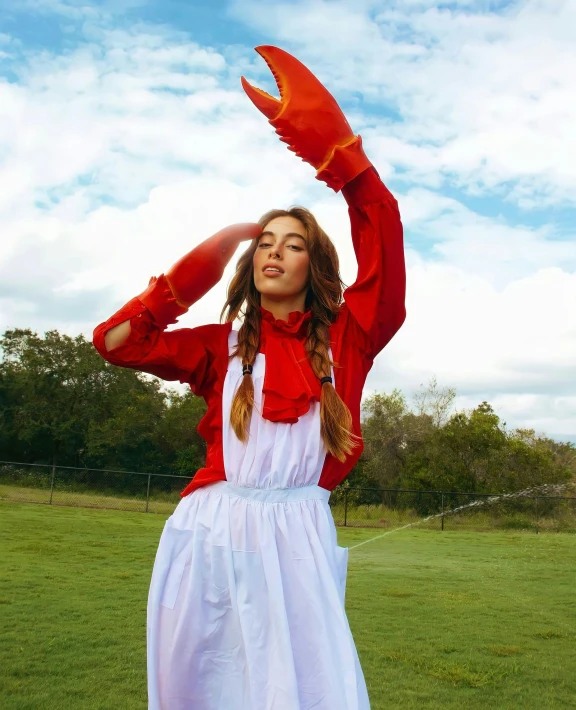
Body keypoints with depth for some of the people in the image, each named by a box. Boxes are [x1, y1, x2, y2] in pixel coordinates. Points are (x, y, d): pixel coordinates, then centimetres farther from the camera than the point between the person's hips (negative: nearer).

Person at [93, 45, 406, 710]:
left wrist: (333, 140, -15)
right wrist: (191, 275, 6)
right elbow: (113, 341, 3)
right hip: (210, 532, 2)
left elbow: (382, 231, -7)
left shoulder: (344, 338, 7)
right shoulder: (224, 346, 12)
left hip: (296, 534, -1)